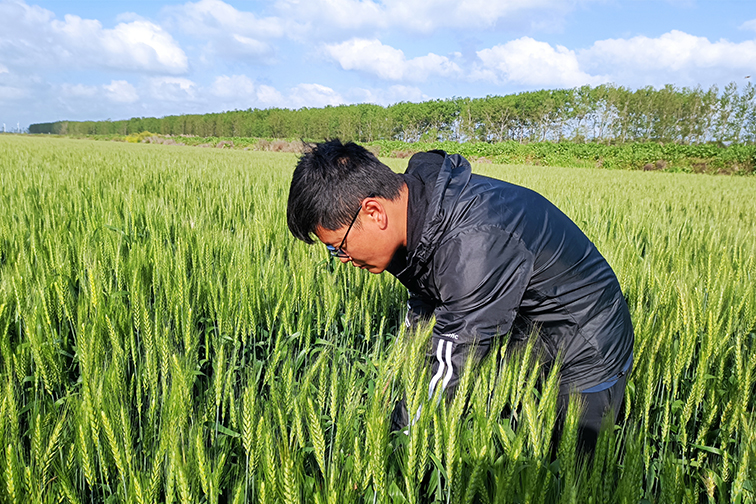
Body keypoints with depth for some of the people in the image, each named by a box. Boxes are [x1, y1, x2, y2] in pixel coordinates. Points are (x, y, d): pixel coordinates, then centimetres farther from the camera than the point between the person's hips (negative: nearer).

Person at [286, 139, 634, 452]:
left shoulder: (474, 244, -38)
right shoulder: (417, 210, -9)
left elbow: (449, 375, -32)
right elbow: (422, 312, 4)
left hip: (583, 360, -7)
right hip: (522, 342, 8)